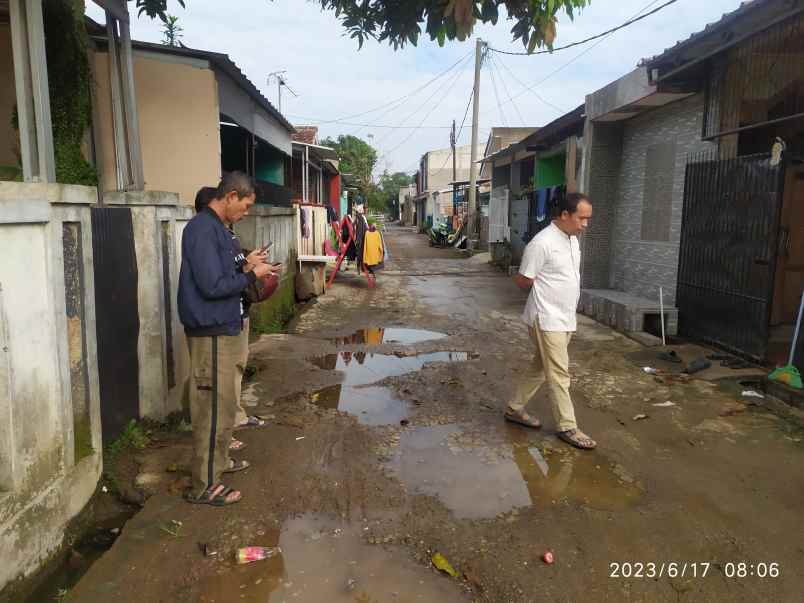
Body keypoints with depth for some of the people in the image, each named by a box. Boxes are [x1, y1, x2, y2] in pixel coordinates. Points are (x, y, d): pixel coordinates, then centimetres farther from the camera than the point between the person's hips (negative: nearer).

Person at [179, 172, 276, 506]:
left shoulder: (216, 227, 13)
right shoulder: (203, 229, -19)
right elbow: (212, 286, -24)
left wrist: (245, 264, 7)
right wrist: (252, 275, -14)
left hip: (222, 329, 10)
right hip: (211, 332, -10)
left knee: (221, 403, 21)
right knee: (214, 408, -3)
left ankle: (218, 460, 37)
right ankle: (204, 486, 8)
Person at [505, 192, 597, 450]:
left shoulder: (572, 239, 9)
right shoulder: (542, 243, -19)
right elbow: (523, 281, -13)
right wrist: (547, 293, 2)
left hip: (565, 318, 9)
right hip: (547, 319, -9)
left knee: (541, 368, 17)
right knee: (559, 374, -2)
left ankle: (515, 408, 30)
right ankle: (567, 427, 9)